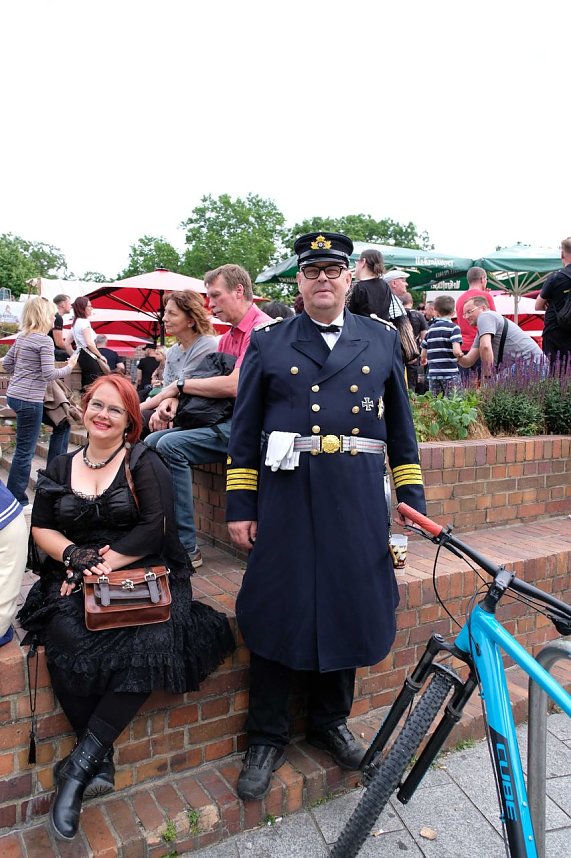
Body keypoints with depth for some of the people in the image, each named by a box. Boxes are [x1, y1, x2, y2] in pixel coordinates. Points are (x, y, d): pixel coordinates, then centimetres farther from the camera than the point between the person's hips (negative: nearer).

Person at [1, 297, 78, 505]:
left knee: (62, 423, 22)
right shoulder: (45, 340, -14)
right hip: (29, 400, -10)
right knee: (25, 451, -2)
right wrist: (69, 366, -3)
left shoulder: (22, 337, 11)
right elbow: (49, 373, -18)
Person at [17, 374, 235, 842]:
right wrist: (74, 555, -8)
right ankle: (100, 761, -12)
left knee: (151, 644, -30)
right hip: (75, 581, 2)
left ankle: (82, 760, -15)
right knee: (69, 642, -29)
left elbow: (156, 527, -6)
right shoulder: (60, 468, 17)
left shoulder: (145, 463, 4)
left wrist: (107, 561, -14)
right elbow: (41, 529, 12)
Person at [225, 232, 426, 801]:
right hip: (286, 497, -1)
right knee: (277, 614, 4)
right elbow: (244, 432, 3)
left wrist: (412, 497, 8)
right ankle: (267, 739, 25)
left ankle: (330, 722, 36)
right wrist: (239, 506, 0)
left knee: (347, 609, 12)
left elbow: (400, 426, 12)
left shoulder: (382, 340, 10)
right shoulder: (268, 342, 5)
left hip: (358, 499, 2)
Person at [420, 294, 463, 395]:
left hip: (433, 374, 4)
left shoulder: (430, 329, 9)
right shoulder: (453, 327, -6)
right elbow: (456, 351, -18)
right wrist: (461, 355, 5)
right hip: (450, 374, -4)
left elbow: (423, 355, 11)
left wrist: (424, 360, 33)